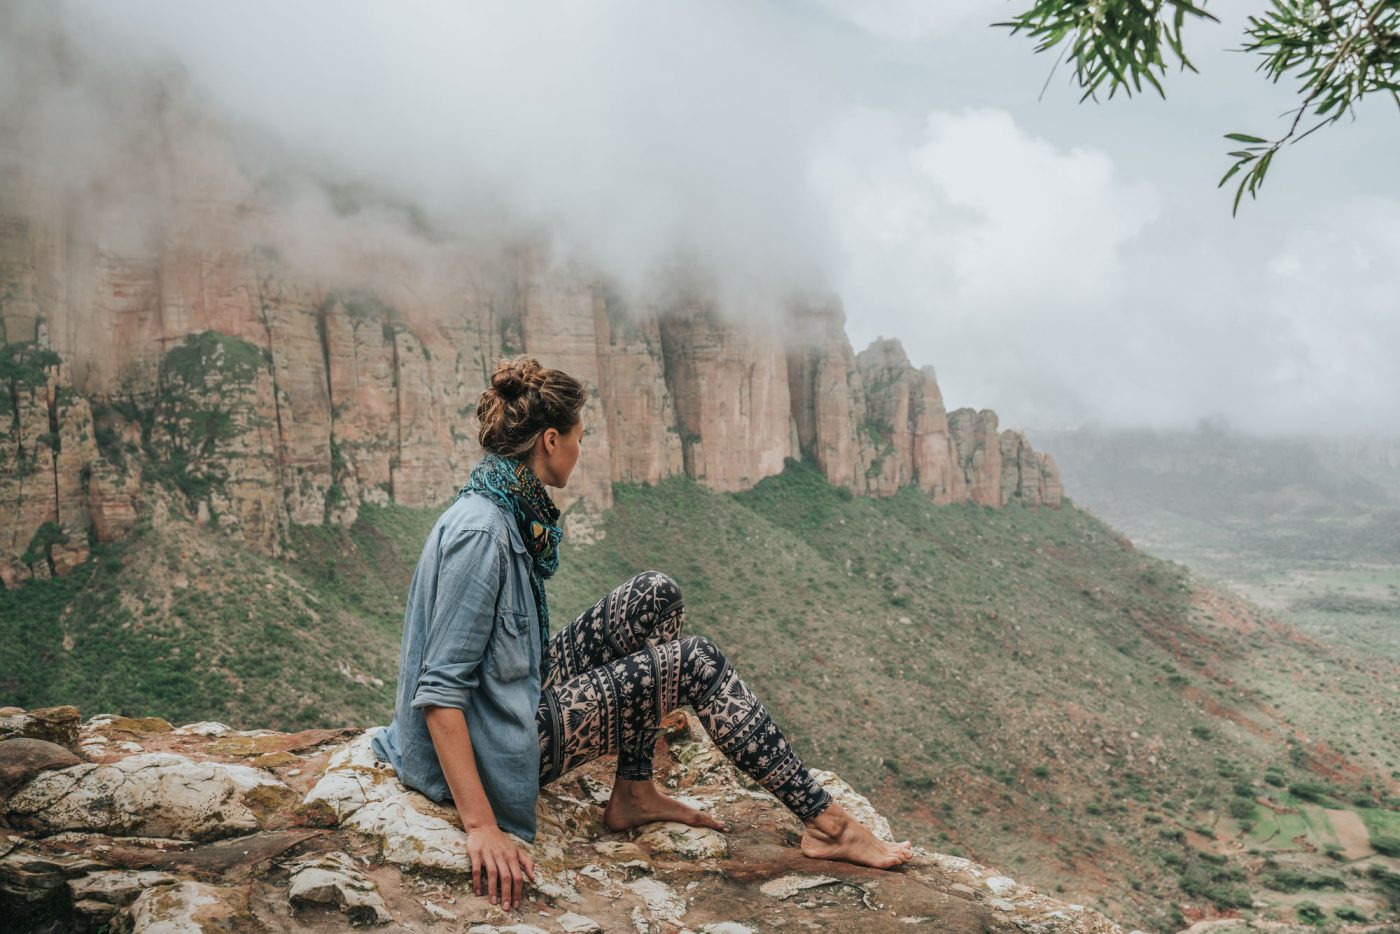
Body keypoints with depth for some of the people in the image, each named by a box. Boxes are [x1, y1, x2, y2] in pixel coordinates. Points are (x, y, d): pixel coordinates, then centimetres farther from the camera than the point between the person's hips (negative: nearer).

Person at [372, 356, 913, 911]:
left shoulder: (510, 510, 3)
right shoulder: (479, 532, -26)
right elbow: (439, 692, -27)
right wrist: (481, 827, -28)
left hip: (523, 696, 9)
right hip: (500, 748, -9)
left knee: (656, 596, 5)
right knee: (696, 662, -8)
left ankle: (633, 794, 9)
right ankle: (824, 824, 2)